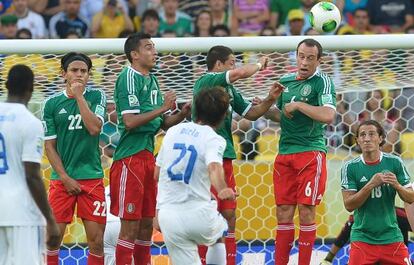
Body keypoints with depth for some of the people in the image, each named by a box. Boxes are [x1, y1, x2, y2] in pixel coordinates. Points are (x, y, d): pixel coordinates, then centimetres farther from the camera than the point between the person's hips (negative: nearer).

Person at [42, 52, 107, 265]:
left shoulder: (96, 96, 4)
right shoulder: (52, 103, 3)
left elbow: (95, 128, -12)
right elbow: (49, 146, 3)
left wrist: (79, 96, -10)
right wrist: (65, 178, -5)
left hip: (91, 176, 0)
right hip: (61, 179, 0)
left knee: (96, 239, -2)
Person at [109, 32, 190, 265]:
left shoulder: (152, 80, 15)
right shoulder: (129, 78, -11)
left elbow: (163, 123, 19)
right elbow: (130, 121, -20)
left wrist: (182, 113, 2)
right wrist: (162, 108, -18)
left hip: (148, 156, 9)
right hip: (130, 156, -9)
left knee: (147, 223, 12)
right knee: (130, 224, -7)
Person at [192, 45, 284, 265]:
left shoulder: (229, 89, 16)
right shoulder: (206, 82, -11)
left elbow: (251, 113, 21)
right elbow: (241, 73, -23)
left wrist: (270, 99, 5)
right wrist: (259, 65, -4)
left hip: (225, 158, 9)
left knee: (229, 215, 10)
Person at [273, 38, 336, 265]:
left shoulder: (322, 82, -7)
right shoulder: (285, 81, 13)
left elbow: (328, 116, -22)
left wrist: (298, 105, -17)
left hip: (310, 151, -6)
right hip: (285, 152, 6)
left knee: (306, 211, -6)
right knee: (283, 212, 4)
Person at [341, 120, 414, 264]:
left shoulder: (394, 162, -1)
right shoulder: (350, 167, -5)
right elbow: (349, 205, -11)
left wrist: (396, 185, -18)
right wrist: (370, 185, -23)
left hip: (391, 236, 2)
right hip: (362, 238, -2)